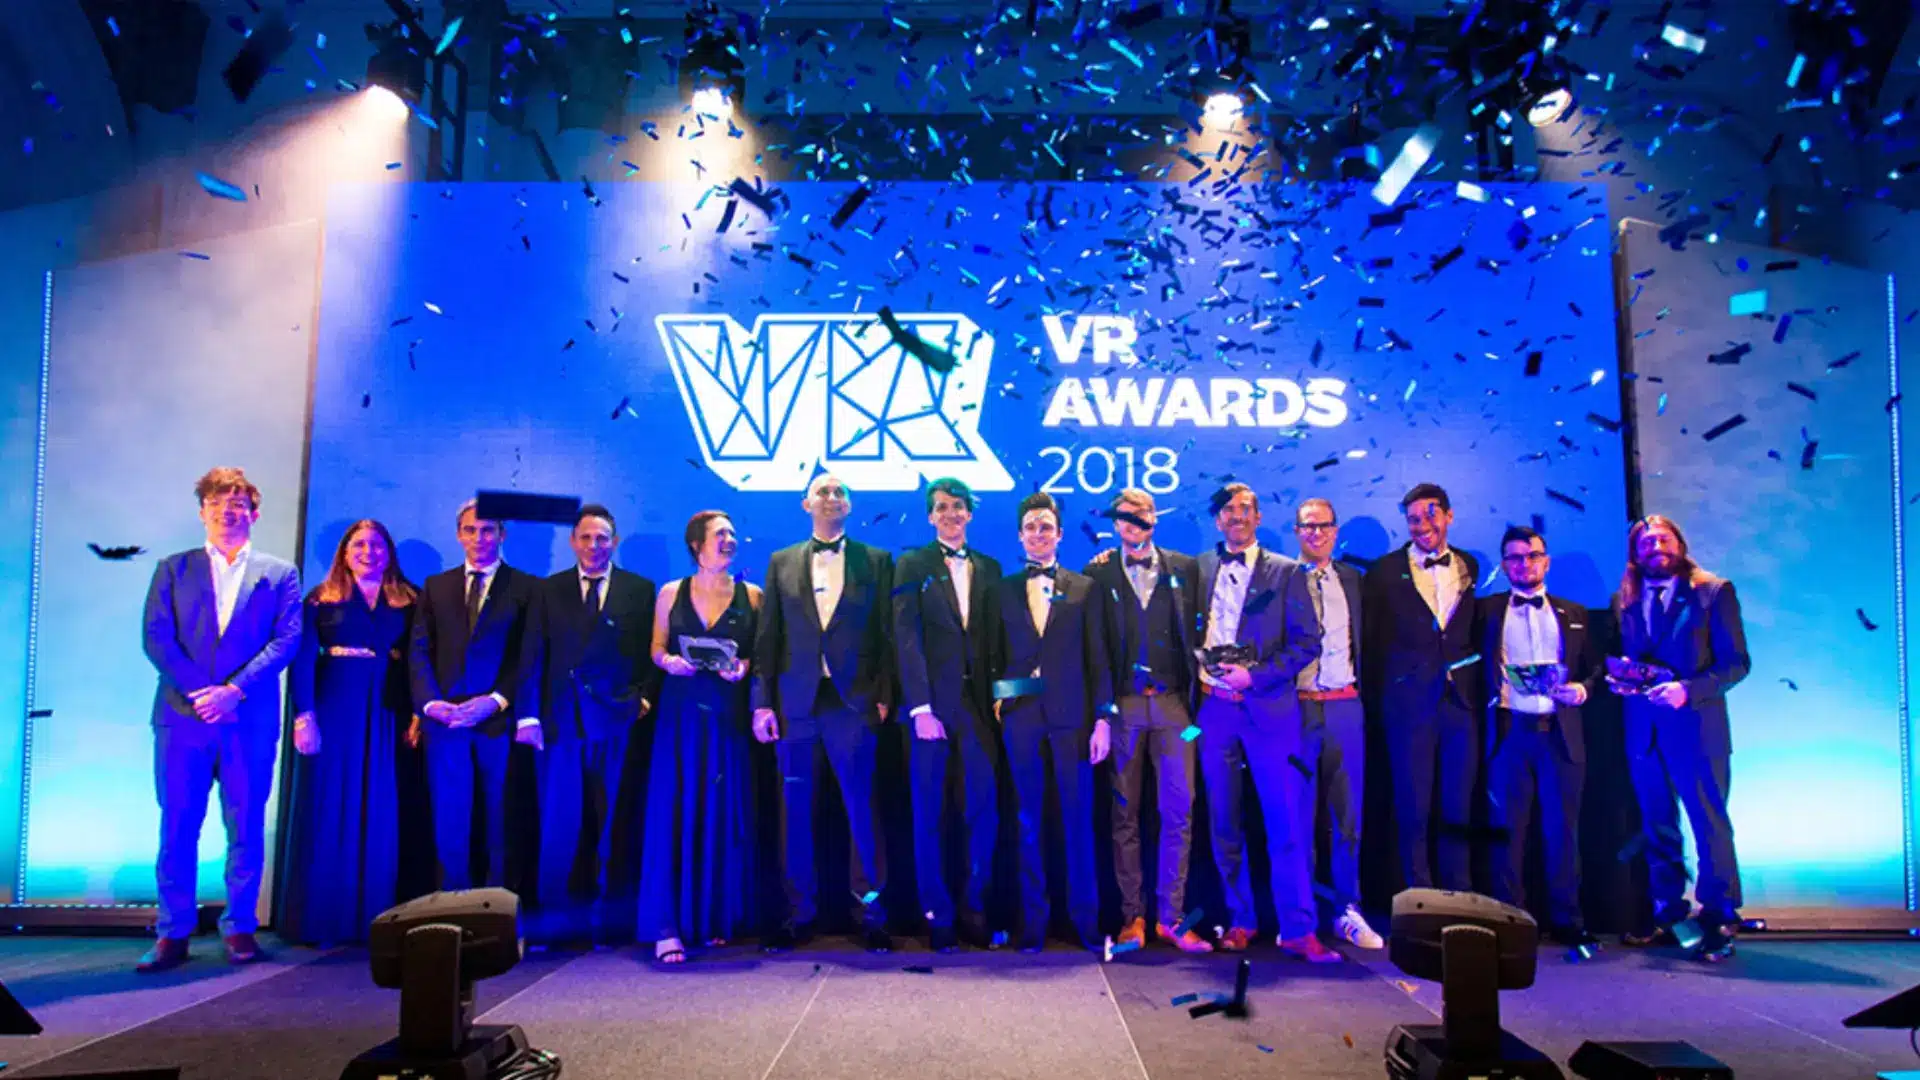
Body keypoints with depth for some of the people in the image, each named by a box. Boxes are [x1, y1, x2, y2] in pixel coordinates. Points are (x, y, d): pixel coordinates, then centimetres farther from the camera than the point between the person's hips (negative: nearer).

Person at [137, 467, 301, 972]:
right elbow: (156, 637, 2)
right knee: (178, 826, 2)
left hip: (250, 719, -1)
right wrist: (198, 690, -11)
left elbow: (287, 640, -1)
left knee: (246, 827, 3)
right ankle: (173, 933, 10)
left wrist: (235, 689, -13)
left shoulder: (280, 573, 9)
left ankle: (240, 928, 12)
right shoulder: (173, 569, 12)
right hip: (182, 716, 1)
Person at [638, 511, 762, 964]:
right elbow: (656, 648, 12)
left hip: (731, 715, 1)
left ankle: (719, 918, 16)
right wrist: (669, 661, -9)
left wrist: (745, 667, -14)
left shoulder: (752, 596, 7)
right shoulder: (671, 593, 8)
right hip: (681, 711, 0)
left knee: (725, 814, 3)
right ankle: (667, 927, -4)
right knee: (675, 812, -6)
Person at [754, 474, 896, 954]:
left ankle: (869, 911, 10)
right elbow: (768, 637, 9)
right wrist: (763, 702, 2)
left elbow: (887, 634, 4)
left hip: (854, 702, -2)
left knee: (863, 807, 0)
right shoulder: (782, 562, 12)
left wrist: (885, 696, -4)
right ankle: (798, 914, 16)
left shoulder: (876, 561, 8)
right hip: (795, 703, 2)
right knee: (795, 810, 6)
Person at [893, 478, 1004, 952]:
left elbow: (994, 638, 11)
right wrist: (920, 708, -12)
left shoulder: (989, 568, 13)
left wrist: (999, 696, 0)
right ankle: (938, 917, 14)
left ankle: (974, 911, 15)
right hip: (933, 704, -3)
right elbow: (908, 641, -5)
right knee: (931, 816, 4)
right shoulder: (912, 566, 3)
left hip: (979, 704, 3)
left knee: (984, 810, 2)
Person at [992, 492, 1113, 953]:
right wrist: (996, 701, -5)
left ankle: (1086, 918, 14)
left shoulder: (1084, 587, 9)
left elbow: (1097, 658, 5)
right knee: (1029, 822, 6)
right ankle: (1033, 919, 14)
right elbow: (995, 654, 8)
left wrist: (1102, 718, -2)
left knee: (1078, 820, 3)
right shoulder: (1003, 589, 10)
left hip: (1071, 715, 0)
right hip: (1020, 716, 1)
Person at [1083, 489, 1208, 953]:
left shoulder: (1184, 568, 10)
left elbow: (1196, 630, 9)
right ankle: (1132, 915, 13)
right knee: (1124, 816, 4)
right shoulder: (1099, 573, 6)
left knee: (1178, 812, -1)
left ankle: (1170, 916, 8)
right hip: (1122, 706, -1)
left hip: (1172, 704, 1)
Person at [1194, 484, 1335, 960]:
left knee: (1287, 823, -4)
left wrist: (1254, 676, -11)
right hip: (1214, 708, 2)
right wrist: (1206, 678, -4)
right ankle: (1239, 921, 19)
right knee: (1224, 822, 8)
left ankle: (1298, 930, 3)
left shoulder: (1286, 572, 5)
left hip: (1269, 708, -2)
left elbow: (1307, 641, -1)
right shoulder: (1197, 570, 12)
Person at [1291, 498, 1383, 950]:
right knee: (1299, 816, 4)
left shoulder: (1352, 579, 12)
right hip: (1297, 708, -3)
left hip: (1345, 707, 3)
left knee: (1348, 815, 7)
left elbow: (1364, 643, 15)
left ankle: (1347, 912, 17)